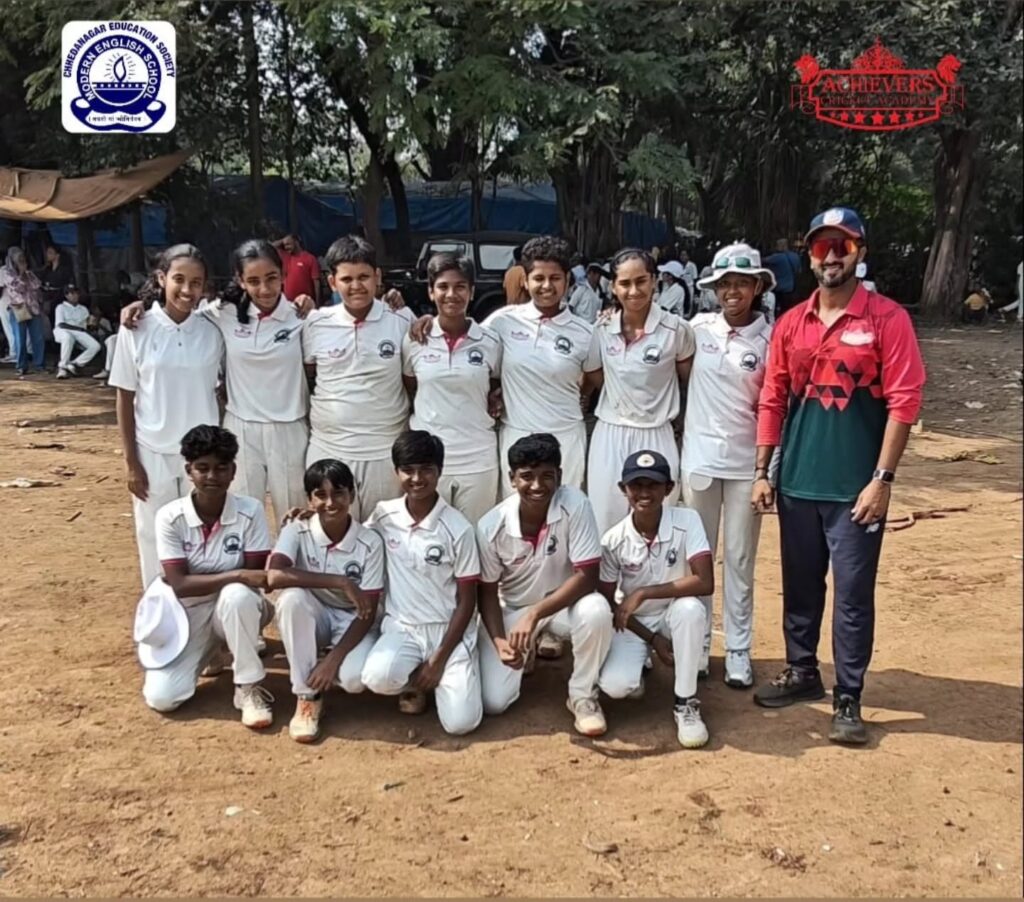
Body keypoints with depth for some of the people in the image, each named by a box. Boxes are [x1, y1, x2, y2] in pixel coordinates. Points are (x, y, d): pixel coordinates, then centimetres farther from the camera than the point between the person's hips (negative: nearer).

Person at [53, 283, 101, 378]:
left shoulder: (83, 309, 24)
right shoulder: (61, 307, 11)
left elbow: (85, 326, 17)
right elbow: (61, 324, -3)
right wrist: (79, 328, -9)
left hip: (78, 332, 4)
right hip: (62, 331, -4)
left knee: (95, 346, -24)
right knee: (68, 338, -43)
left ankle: (74, 364, -25)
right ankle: (62, 366, -33)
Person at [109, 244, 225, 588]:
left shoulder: (212, 333, -2)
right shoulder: (136, 330, -6)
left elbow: (219, 394, 5)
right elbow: (125, 398, -1)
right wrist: (131, 461, -3)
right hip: (153, 454, -1)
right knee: (156, 540, 10)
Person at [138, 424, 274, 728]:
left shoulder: (250, 511, -14)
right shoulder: (170, 517, -14)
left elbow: (256, 576, -14)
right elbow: (180, 585, -19)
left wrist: (198, 581, -23)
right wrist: (237, 575, -31)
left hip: (237, 610, -1)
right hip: (190, 614, 1)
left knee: (237, 594, -38)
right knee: (160, 697, -17)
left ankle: (249, 688, -16)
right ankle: (211, 650, 16)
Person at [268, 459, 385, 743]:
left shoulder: (370, 543, -17)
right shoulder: (297, 531, -16)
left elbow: (368, 613, -16)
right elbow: (274, 576, -36)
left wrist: (333, 659, -27)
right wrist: (340, 582, -37)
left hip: (352, 621, -1)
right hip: (313, 615, 1)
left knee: (354, 678, -31)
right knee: (292, 596, -34)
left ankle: (323, 670, 9)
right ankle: (307, 695, -18)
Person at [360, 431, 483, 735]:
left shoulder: (458, 528, -12)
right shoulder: (383, 515, -2)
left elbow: (466, 601, -7)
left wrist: (439, 659, -13)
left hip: (449, 631, -1)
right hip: (401, 627, 2)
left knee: (461, 722, -17)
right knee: (377, 677, -32)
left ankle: (439, 673, 16)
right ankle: (414, 681, 5)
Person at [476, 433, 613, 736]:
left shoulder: (575, 505, -25)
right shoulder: (491, 526, -21)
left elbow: (587, 577, -26)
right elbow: (487, 592, -7)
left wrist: (535, 614, -35)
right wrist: (499, 641, -23)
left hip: (563, 603, -1)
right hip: (511, 610, 1)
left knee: (596, 610, -36)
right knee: (492, 702, -13)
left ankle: (583, 696, -9)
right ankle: (528, 649, 21)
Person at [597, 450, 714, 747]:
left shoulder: (687, 521, -19)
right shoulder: (613, 541, -16)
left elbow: (705, 582, -29)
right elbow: (606, 603, -6)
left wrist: (642, 594, -30)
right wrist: (652, 639, -12)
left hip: (674, 616, 0)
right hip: (634, 623, 1)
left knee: (690, 608, -36)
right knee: (614, 686, -25)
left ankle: (686, 703, -15)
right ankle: (640, 660, 15)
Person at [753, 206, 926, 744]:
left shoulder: (888, 318, -5)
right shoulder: (790, 324, 7)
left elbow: (904, 402, -9)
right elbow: (772, 400, 9)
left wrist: (882, 479, -13)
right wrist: (761, 471, 5)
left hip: (856, 487, -4)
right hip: (797, 483, 4)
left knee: (853, 595, 2)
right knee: (800, 586, 15)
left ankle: (847, 699, 14)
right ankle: (801, 672, 32)